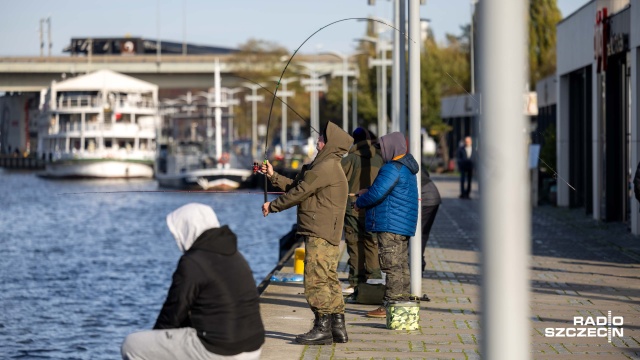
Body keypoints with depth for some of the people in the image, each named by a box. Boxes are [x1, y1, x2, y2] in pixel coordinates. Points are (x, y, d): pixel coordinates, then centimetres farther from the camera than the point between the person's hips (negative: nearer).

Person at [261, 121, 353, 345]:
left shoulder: (326, 167, -15)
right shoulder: (328, 166, 19)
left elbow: (299, 192, -12)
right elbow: (296, 186, 23)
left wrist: (273, 206, -1)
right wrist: (273, 176, 23)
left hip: (320, 235, -11)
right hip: (328, 234, 11)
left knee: (315, 280, -9)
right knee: (330, 280, 11)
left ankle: (322, 329, -8)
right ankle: (338, 328, 12)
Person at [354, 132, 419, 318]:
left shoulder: (392, 168, -17)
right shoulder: (407, 167, 16)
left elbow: (376, 194, -21)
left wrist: (359, 203, -3)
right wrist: (368, 192, 18)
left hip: (391, 224, -10)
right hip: (404, 224, 10)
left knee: (392, 265, -8)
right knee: (401, 264, 14)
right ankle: (403, 301, 19)